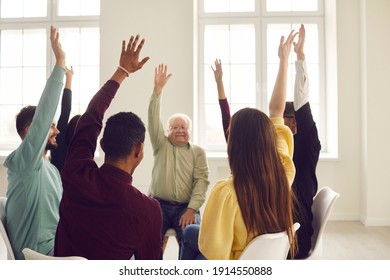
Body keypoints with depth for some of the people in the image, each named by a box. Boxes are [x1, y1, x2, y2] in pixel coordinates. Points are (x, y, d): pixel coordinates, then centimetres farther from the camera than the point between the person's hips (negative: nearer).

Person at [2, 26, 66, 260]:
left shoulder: (51, 169, 14)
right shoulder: (24, 163, -14)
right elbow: (43, 115, -27)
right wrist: (60, 63, -29)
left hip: (55, 248, 8)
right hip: (38, 256, -8)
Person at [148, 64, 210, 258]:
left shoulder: (198, 151, 9)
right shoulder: (161, 145, 10)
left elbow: (202, 180, -2)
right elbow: (153, 120, -3)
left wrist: (192, 208, -15)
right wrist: (157, 90, -14)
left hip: (186, 207, 0)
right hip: (159, 205, 0)